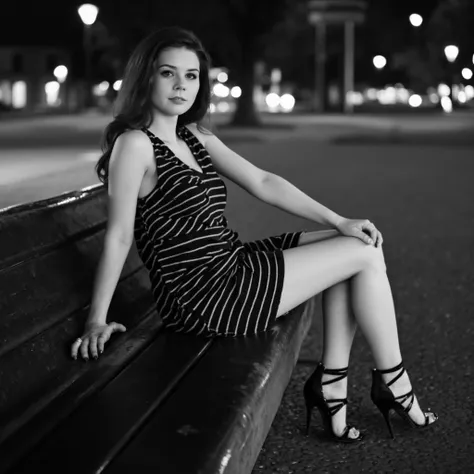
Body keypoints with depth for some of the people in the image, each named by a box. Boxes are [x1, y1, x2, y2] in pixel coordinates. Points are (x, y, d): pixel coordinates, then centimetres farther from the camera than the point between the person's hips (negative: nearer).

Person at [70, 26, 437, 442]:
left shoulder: (194, 136, 11)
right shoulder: (135, 143, -14)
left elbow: (263, 182, 8)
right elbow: (118, 235, -16)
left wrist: (338, 221, 2)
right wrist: (97, 321, -15)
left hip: (229, 268, 9)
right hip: (201, 295, -9)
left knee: (355, 243, 8)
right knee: (365, 255, -3)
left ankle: (331, 381, 10)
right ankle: (394, 385, 15)